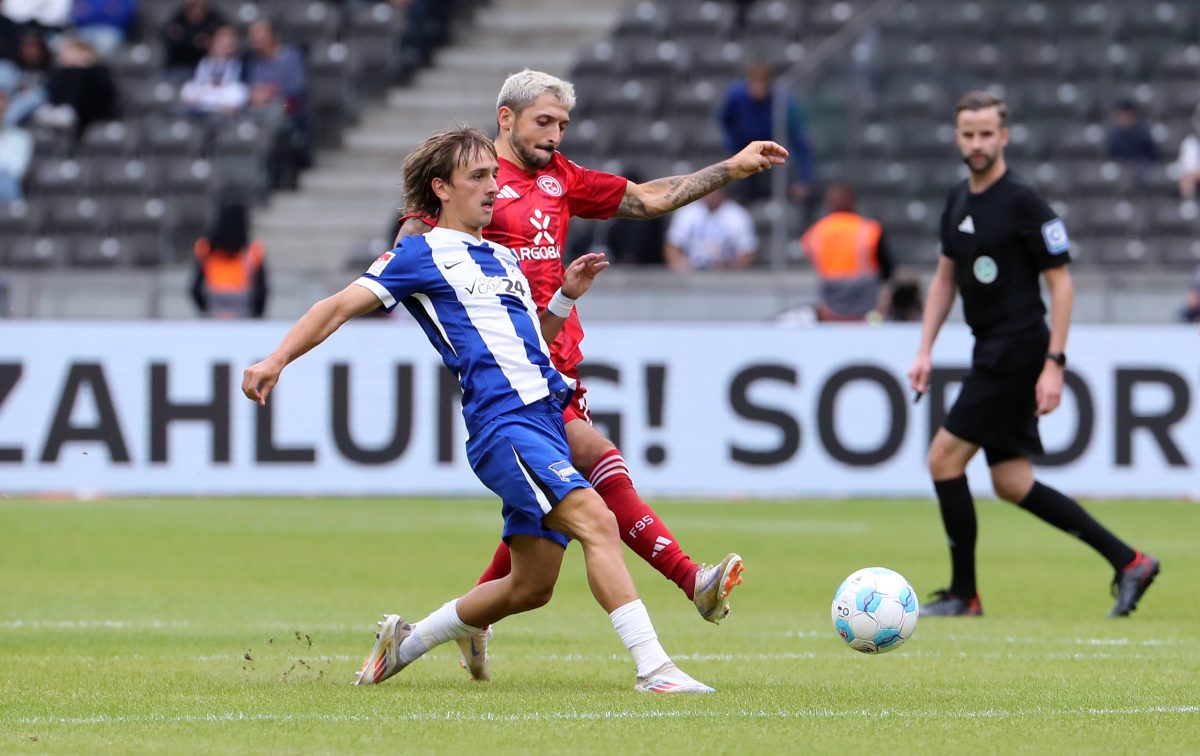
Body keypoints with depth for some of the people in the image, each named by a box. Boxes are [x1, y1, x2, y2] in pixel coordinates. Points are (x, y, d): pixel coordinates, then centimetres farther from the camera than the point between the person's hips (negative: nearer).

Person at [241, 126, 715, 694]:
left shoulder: (503, 258, 26)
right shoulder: (421, 255, 4)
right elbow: (340, 306, 0)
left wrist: (566, 297, 17)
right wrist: (276, 360, -12)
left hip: (546, 416, 8)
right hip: (504, 423, -8)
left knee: (530, 588, 8)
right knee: (595, 520, -26)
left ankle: (404, 642, 27)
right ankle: (653, 669, -33)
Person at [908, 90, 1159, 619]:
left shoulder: (1023, 202, -12)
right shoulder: (958, 202, 12)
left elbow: (1061, 283, -12)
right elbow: (945, 278, 21)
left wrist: (1054, 364, -17)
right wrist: (925, 349, 13)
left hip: (1017, 352, -9)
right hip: (990, 352, 9)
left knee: (944, 457, -9)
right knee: (1011, 485, 8)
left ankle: (963, 593, 0)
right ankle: (1127, 562, 14)